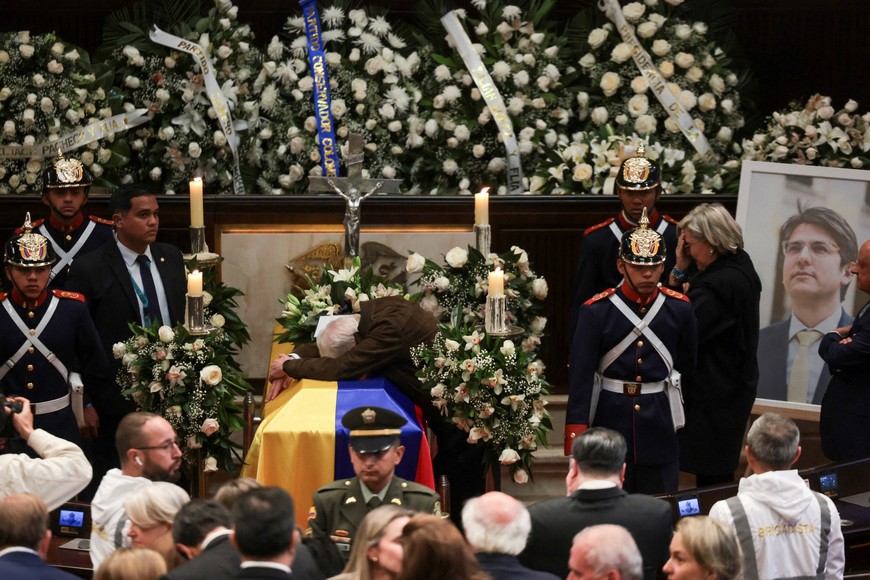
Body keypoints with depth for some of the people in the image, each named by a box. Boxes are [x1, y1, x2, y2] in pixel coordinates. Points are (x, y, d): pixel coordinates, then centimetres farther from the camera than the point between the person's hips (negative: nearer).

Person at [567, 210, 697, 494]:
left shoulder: (679, 308, 0)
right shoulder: (596, 311, -7)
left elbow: (688, 364, 14)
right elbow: (580, 375, -9)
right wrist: (576, 436, -14)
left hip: (659, 425, 2)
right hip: (610, 422, -2)